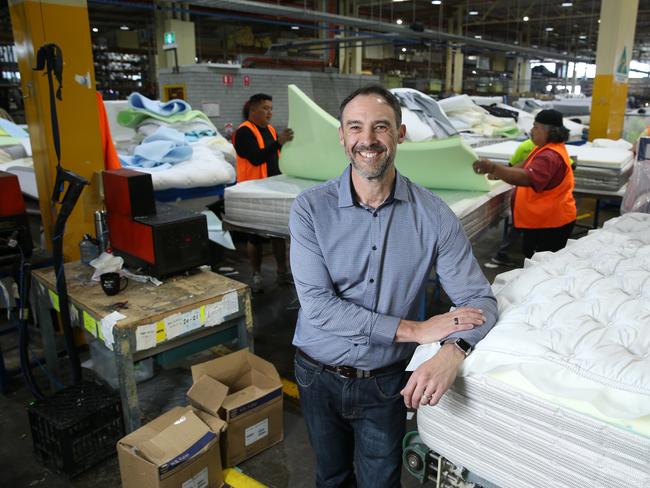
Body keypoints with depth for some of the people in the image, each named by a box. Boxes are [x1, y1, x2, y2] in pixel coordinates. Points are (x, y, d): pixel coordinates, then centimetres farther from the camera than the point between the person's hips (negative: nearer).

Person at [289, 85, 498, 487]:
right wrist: (412, 329, -23)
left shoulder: (434, 214, -12)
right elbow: (316, 305, -21)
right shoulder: (310, 208, -15)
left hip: (386, 382, 0)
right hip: (319, 376, 1)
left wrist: (452, 351, -34)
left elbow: (479, 300, -12)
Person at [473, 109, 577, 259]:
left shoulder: (550, 156, -28)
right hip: (540, 220, 11)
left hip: (551, 223, -11)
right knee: (533, 259, 22)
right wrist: (500, 174, -2)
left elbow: (527, 178, -43)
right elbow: (527, 167, 16)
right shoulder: (546, 148, 9)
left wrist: (493, 168, -54)